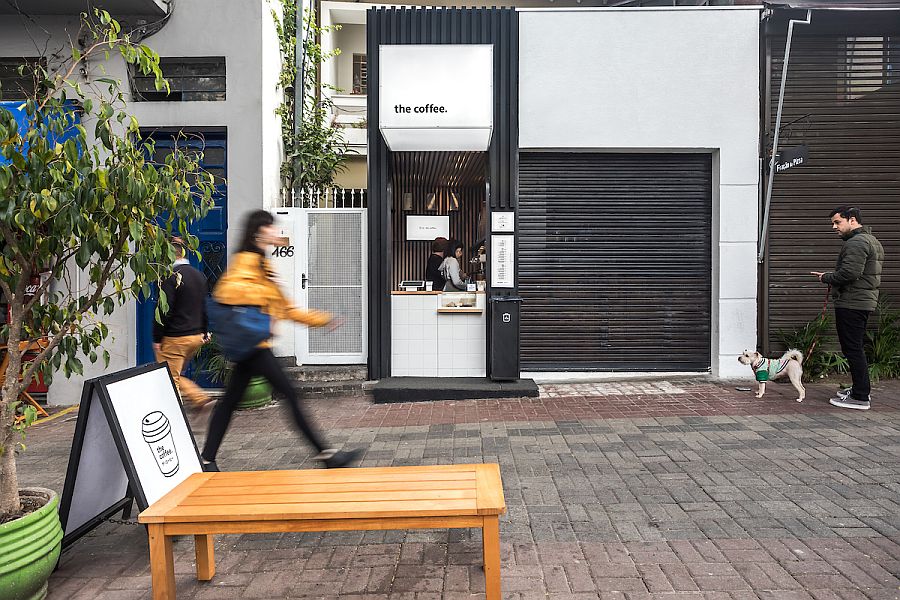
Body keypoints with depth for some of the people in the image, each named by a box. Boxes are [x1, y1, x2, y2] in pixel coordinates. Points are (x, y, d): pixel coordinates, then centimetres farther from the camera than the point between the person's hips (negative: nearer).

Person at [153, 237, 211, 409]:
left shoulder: (170, 276, -14)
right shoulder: (199, 275, 11)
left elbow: (164, 310, -17)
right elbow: (204, 306, 17)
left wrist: (157, 339, -10)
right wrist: (204, 332, 23)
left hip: (175, 338, -8)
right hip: (196, 336, 8)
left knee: (171, 380, 0)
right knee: (176, 375, 21)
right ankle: (199, 397, 13)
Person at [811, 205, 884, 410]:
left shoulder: (856, 243, -16)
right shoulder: (871, 240, 20)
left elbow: (849, 273, -26)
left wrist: (826, 278, -9)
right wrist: (831, 277, 11)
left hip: (851, 305, -11)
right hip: (865, 301, 11)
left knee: (853, 349, -7)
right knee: (857, 348, 19)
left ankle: (860, 397, -3)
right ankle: (861, 389, 28)